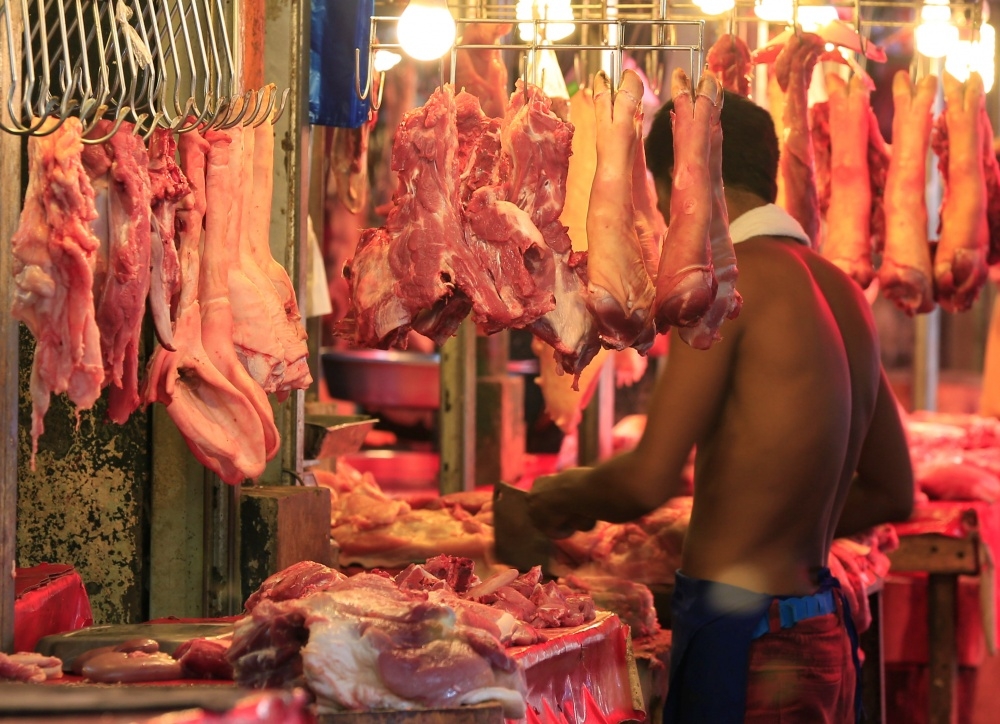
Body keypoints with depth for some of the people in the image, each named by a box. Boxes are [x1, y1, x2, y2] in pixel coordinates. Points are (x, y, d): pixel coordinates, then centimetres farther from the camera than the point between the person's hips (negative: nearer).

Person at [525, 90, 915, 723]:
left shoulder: (730, 278, -12)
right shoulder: (841, 291, 12)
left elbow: (649, 480, -17)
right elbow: (893, 494, 20)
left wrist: (569, 494, 4)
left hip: (742, 643, -8)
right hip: (826, 634, 8)